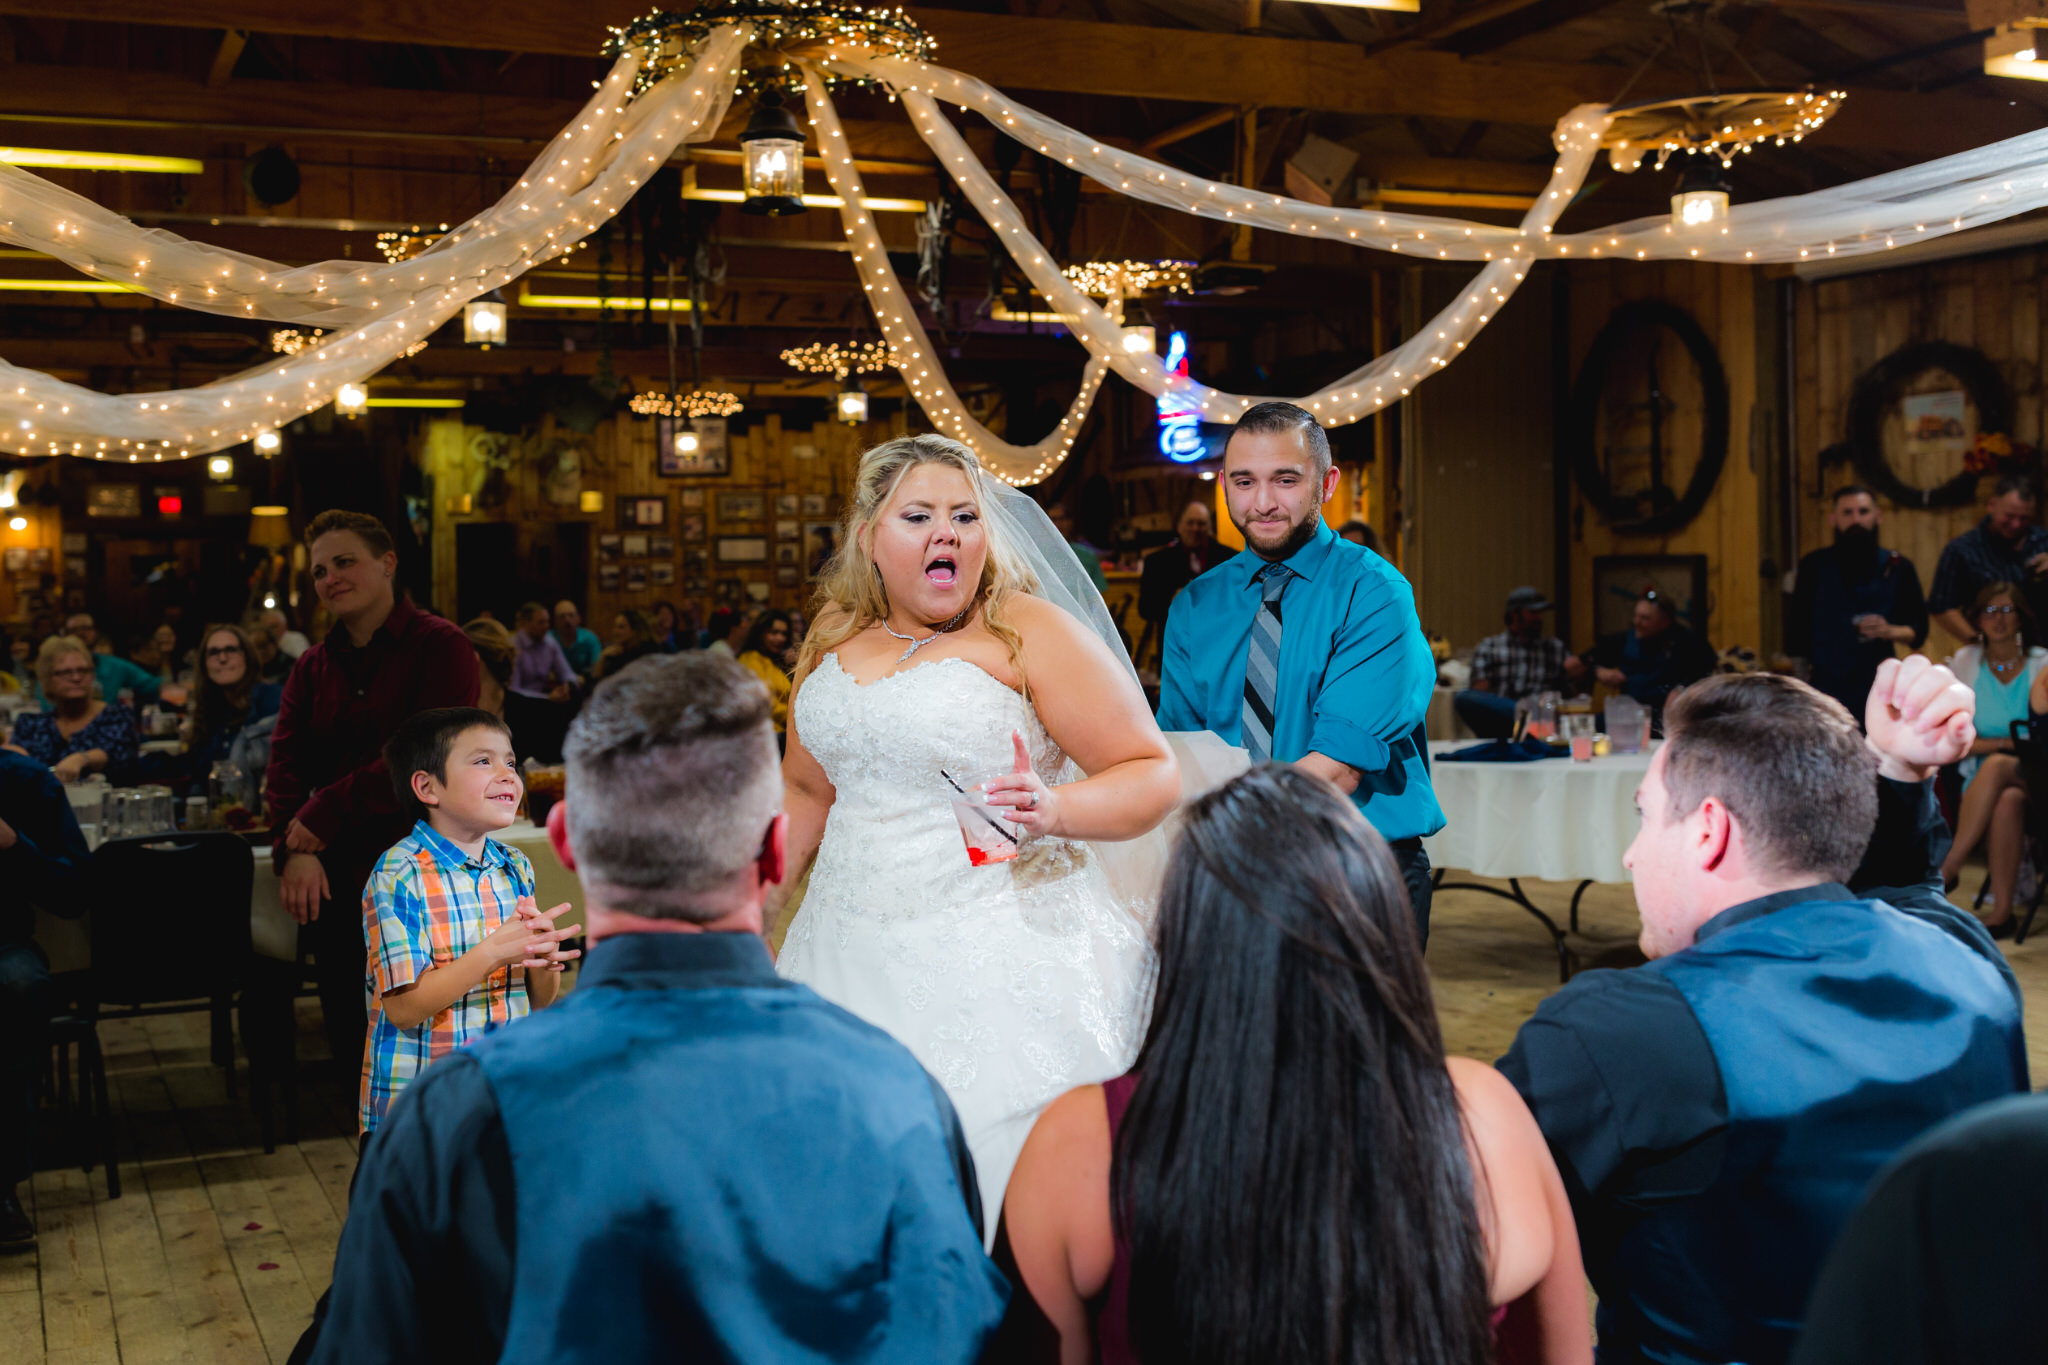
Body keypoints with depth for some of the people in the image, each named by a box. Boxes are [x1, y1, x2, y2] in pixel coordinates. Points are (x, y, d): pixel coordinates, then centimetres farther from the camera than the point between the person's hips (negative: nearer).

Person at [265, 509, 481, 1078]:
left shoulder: (441, 647, -5)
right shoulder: (312, 667, 14)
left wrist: (323, 817, -14)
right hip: (338, 882, 6)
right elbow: (286, 763, 3)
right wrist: (294, 850, -15)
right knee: (350, 1046, 9)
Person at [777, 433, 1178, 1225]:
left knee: (1005, 1151, -10)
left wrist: (1055, 811, -21)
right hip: (853, 947, 5)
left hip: (1004, 949, -4)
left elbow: (1154, 774, -4)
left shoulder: (1029, 632, -3)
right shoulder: (832, 645, 12)